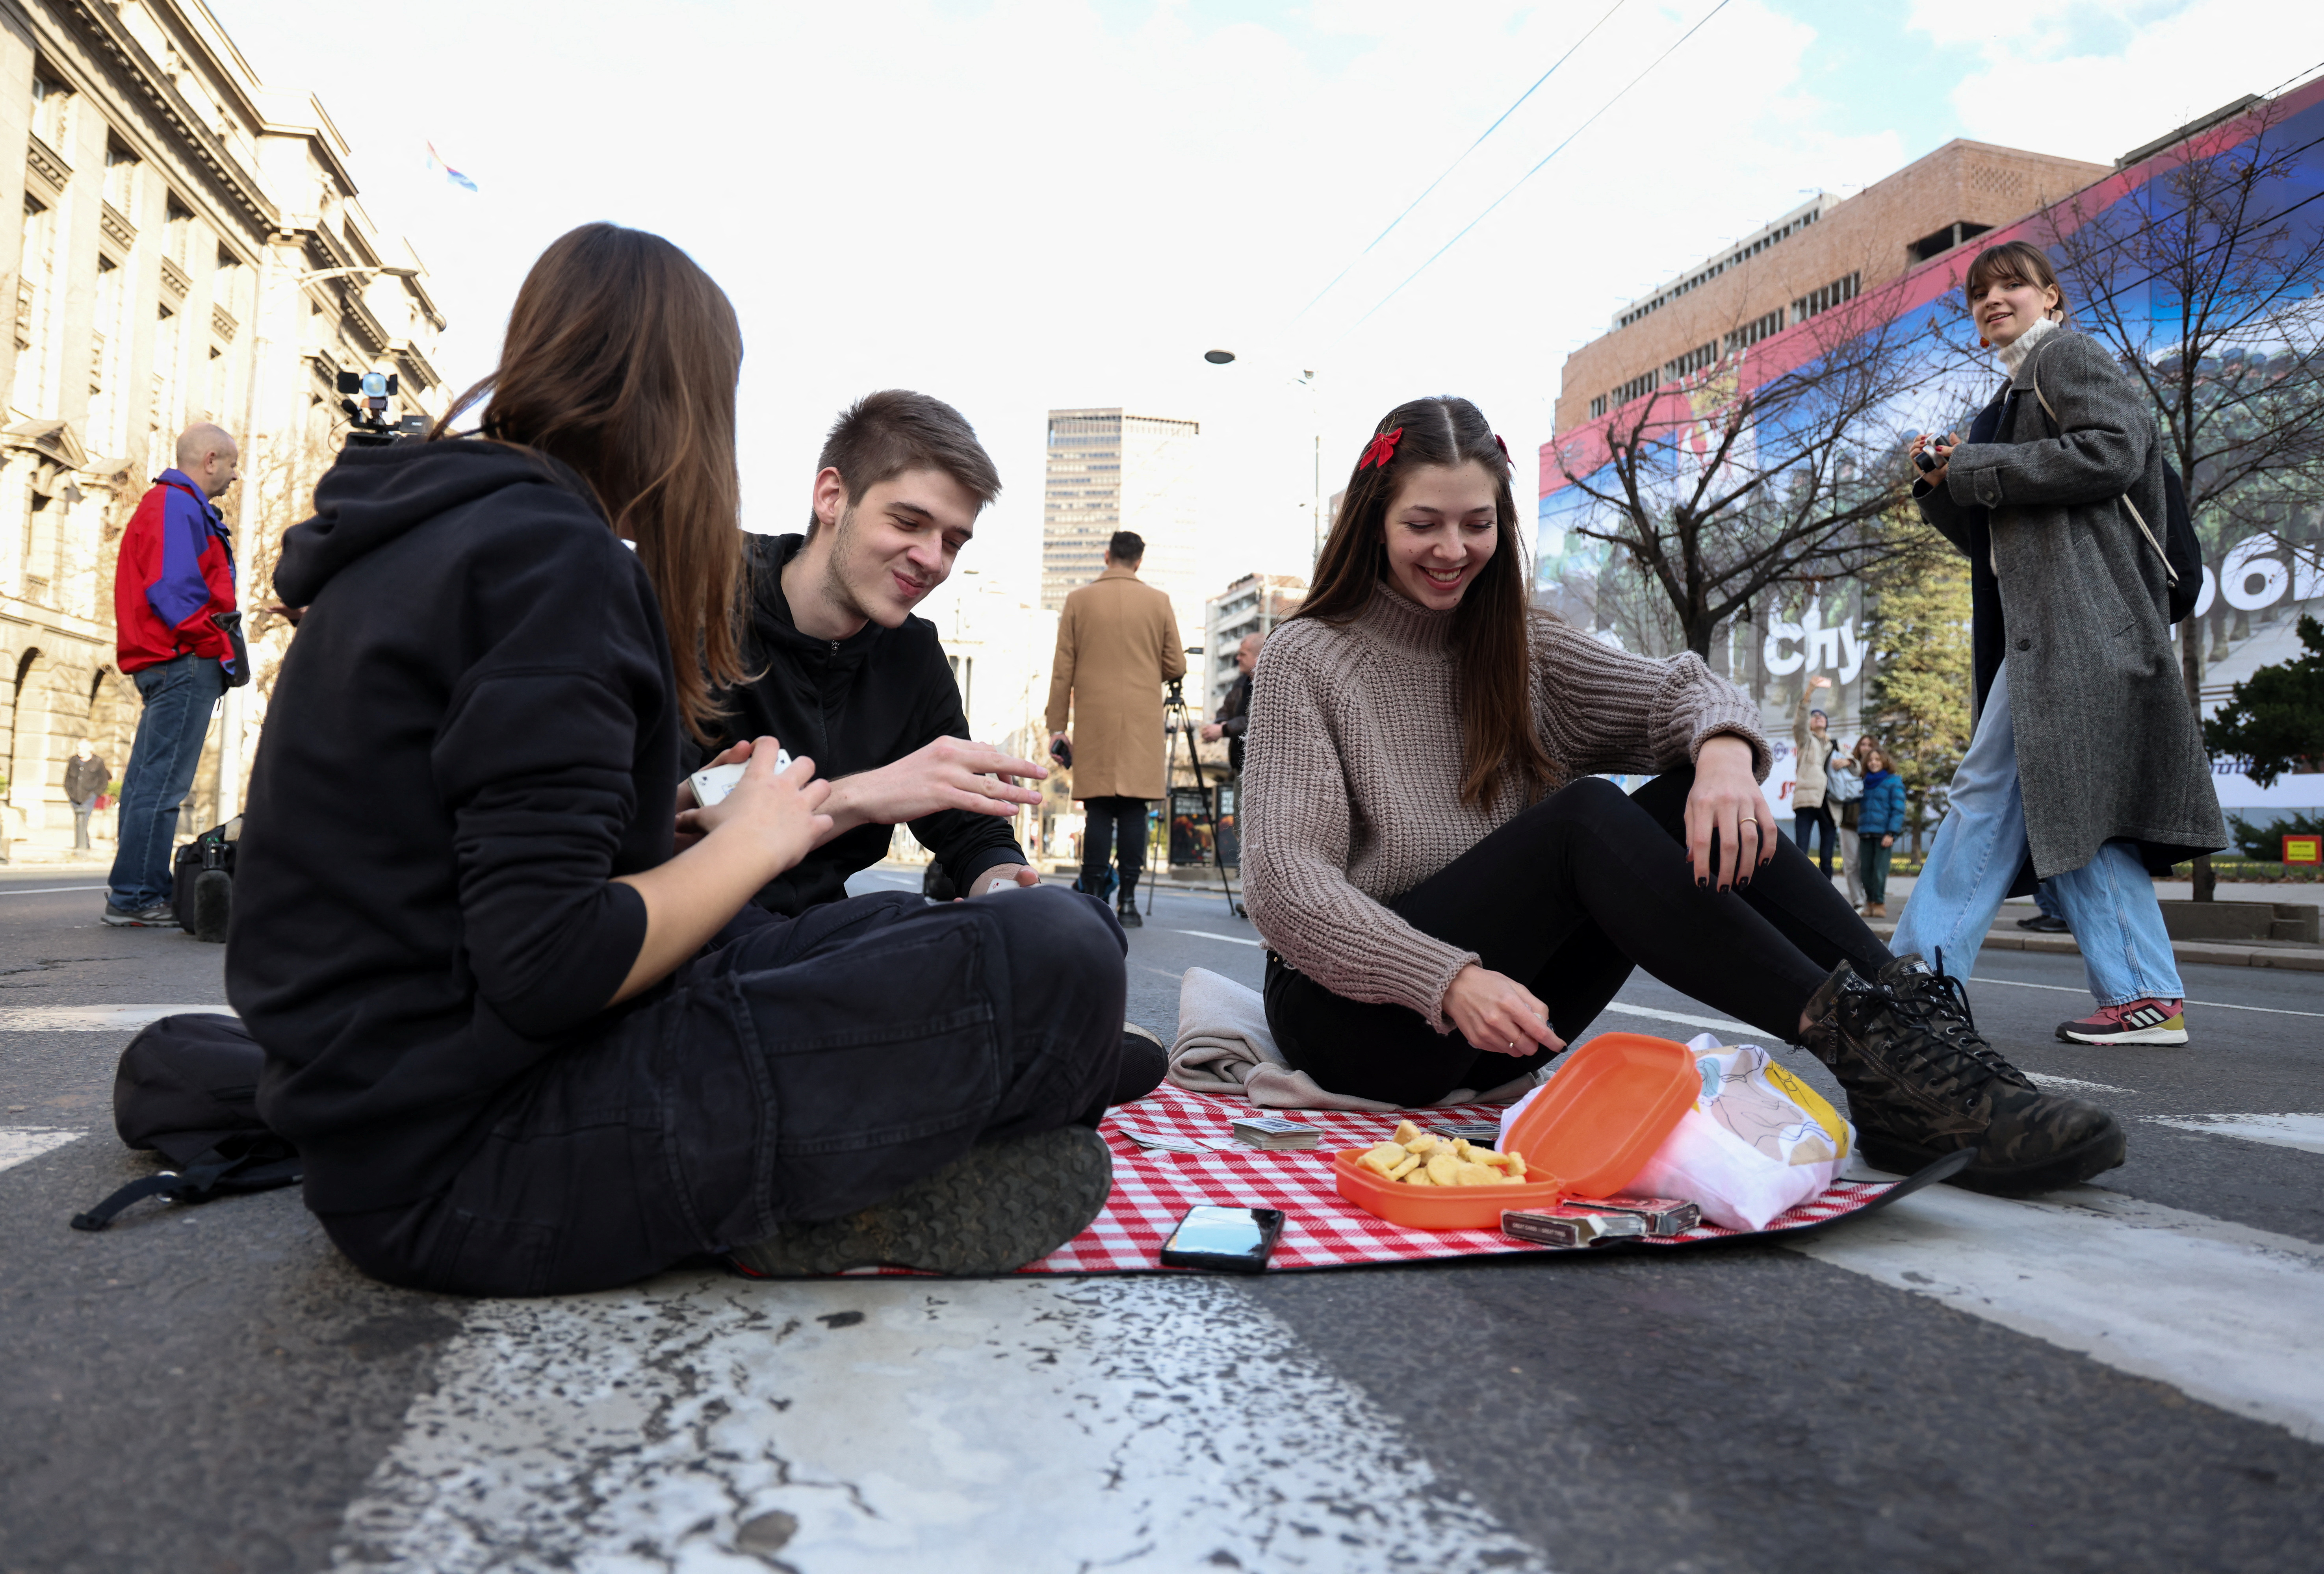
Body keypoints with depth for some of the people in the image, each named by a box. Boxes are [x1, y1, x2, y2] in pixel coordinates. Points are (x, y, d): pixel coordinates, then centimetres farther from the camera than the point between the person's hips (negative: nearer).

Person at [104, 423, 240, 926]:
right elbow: (172, 590, -18)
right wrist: (219, 649, -13)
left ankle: (137, 891, 17)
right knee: (161, 784, -10)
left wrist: (217, 650, 14)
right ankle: (135, 898, -9)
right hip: (186, 661, -11)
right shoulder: (178, 504, -8)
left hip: (164, 665, 11)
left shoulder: (172, 504, 25)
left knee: (150, 780, 12)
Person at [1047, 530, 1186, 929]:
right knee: (1133, 808, 1)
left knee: (1099, 809, 0)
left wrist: (1057, 726, 6)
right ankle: (1127, 900, -1)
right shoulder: (1159, 602, 4)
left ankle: (1093, 899, -2)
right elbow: (1175, 668, 4)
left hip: (1094, 720, 0)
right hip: (1143, 721, 0)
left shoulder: (1079, 600, 4)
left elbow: (1062, 670, 2)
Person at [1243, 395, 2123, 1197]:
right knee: (1585, 817, -29)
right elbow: (1284, 883, -16)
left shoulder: (1517, 650, 12)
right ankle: (1859, 1041, -32)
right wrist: (1450, 981, -30)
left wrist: (1723, 746, -24)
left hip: (1491, 1012, 5)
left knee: (1695, 804, -17)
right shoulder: (1309, 661, -5)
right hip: (1353, 1017, -5)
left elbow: (1683, 691, 1)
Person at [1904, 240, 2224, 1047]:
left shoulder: (2068, 355, 2)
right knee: (1991, 790, 4)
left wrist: (1977, 465, -10)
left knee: (2074, 802, -10)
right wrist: (1945, 482, 8)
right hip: (2041, 624, 9)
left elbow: (2112, 451, -16)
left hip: (2079, 616, -9)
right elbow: (1988, 537, 24)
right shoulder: (2013, 395, 26)